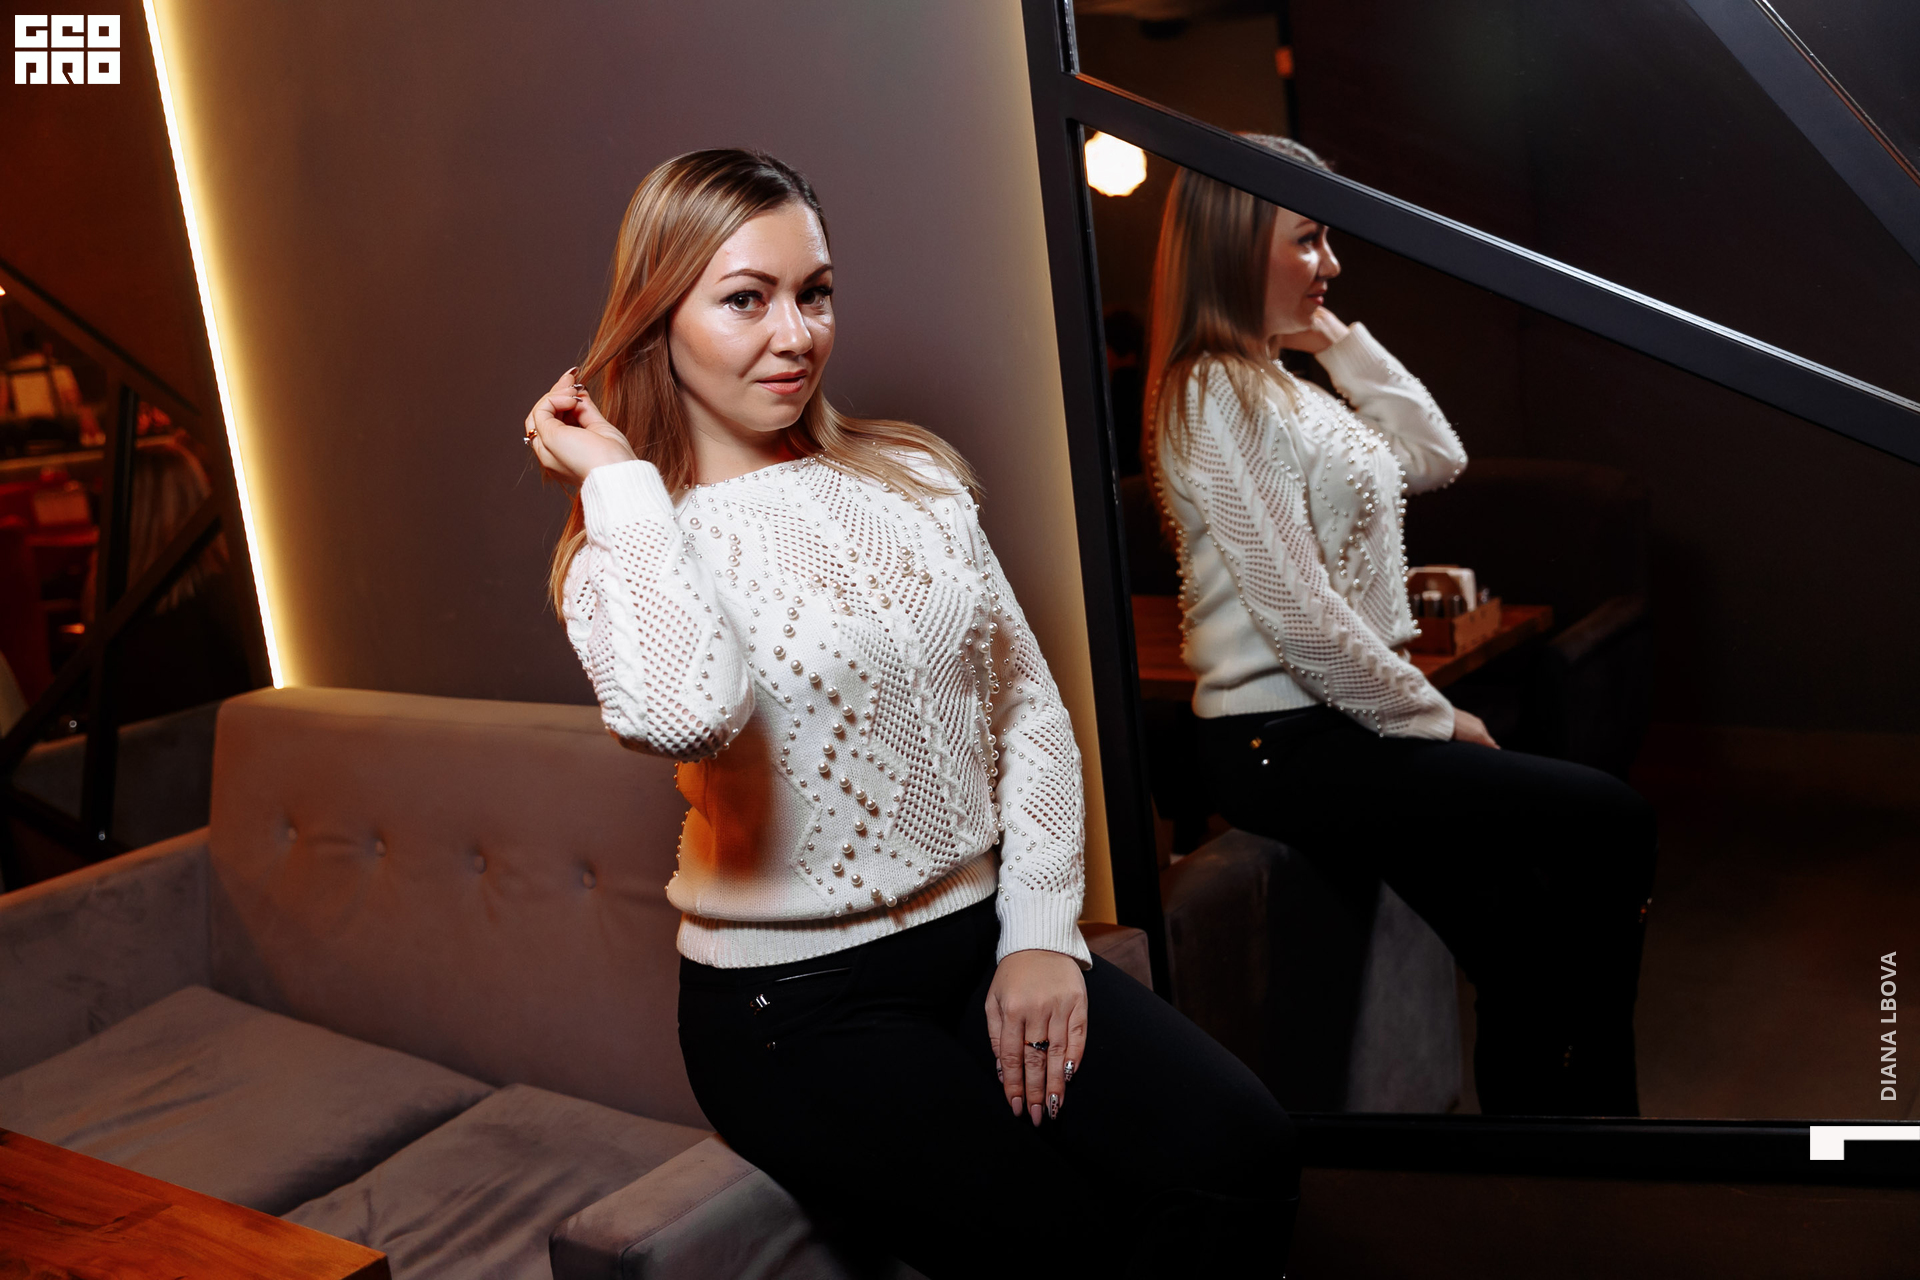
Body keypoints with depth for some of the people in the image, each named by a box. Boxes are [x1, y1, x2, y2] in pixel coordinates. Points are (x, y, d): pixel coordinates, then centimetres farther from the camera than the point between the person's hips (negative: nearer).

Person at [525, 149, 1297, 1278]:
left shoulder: (914, 474, 10)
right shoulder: (629, 545, -4)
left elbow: (1027, 703, 10)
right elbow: (688, 712, -29)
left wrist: (1042, 928, -1)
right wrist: (619, 480, -15)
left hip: (984, 938, 4)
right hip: (799, 1012, -4)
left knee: (1241, 1154, -19)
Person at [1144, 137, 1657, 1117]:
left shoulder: (1282, 386, 16)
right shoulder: (1215, 394, -14)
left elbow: (1436, 458, 19)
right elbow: (1298, 614, -20)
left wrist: (1343, 341, 12)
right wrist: (1437, 720, -12)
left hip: (1340, 724, 9)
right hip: (1285, 746, -9)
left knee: (1525, 951, 5)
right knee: (1610, 823, -10)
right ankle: (1600, 1097, 7)